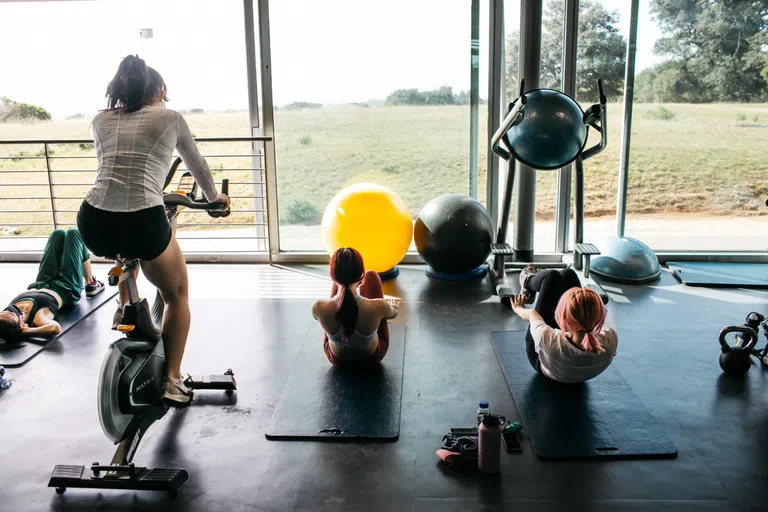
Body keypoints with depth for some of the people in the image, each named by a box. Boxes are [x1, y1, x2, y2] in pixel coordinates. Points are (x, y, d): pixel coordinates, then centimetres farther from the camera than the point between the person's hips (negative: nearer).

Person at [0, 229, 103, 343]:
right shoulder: (38, 317, -49)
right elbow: (55, 327, -67)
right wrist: (25, 331, -61)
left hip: (41, 285, 5)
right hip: (67, 290, -5)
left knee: (58, 234, 16)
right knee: (73, 233, 6)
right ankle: (91, 284, 26)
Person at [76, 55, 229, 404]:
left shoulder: (101, 119, 19)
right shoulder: (170, 118, 11)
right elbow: (197, 166, 24)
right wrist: (213, 197, 44)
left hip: (93, 223, 4)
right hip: (144, 223, -4)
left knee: (125, 259, 42)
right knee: (177, 296, 21)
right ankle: (172, 380, 14)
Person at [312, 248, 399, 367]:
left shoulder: (319, 307, -33)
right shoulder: (377, 306, -36)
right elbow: (393, 313, -8)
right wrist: (392, 306, 19)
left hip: (337, 360, 1)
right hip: (372, 358, -1)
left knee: (339, 282, 14)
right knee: (371, 276, 12)